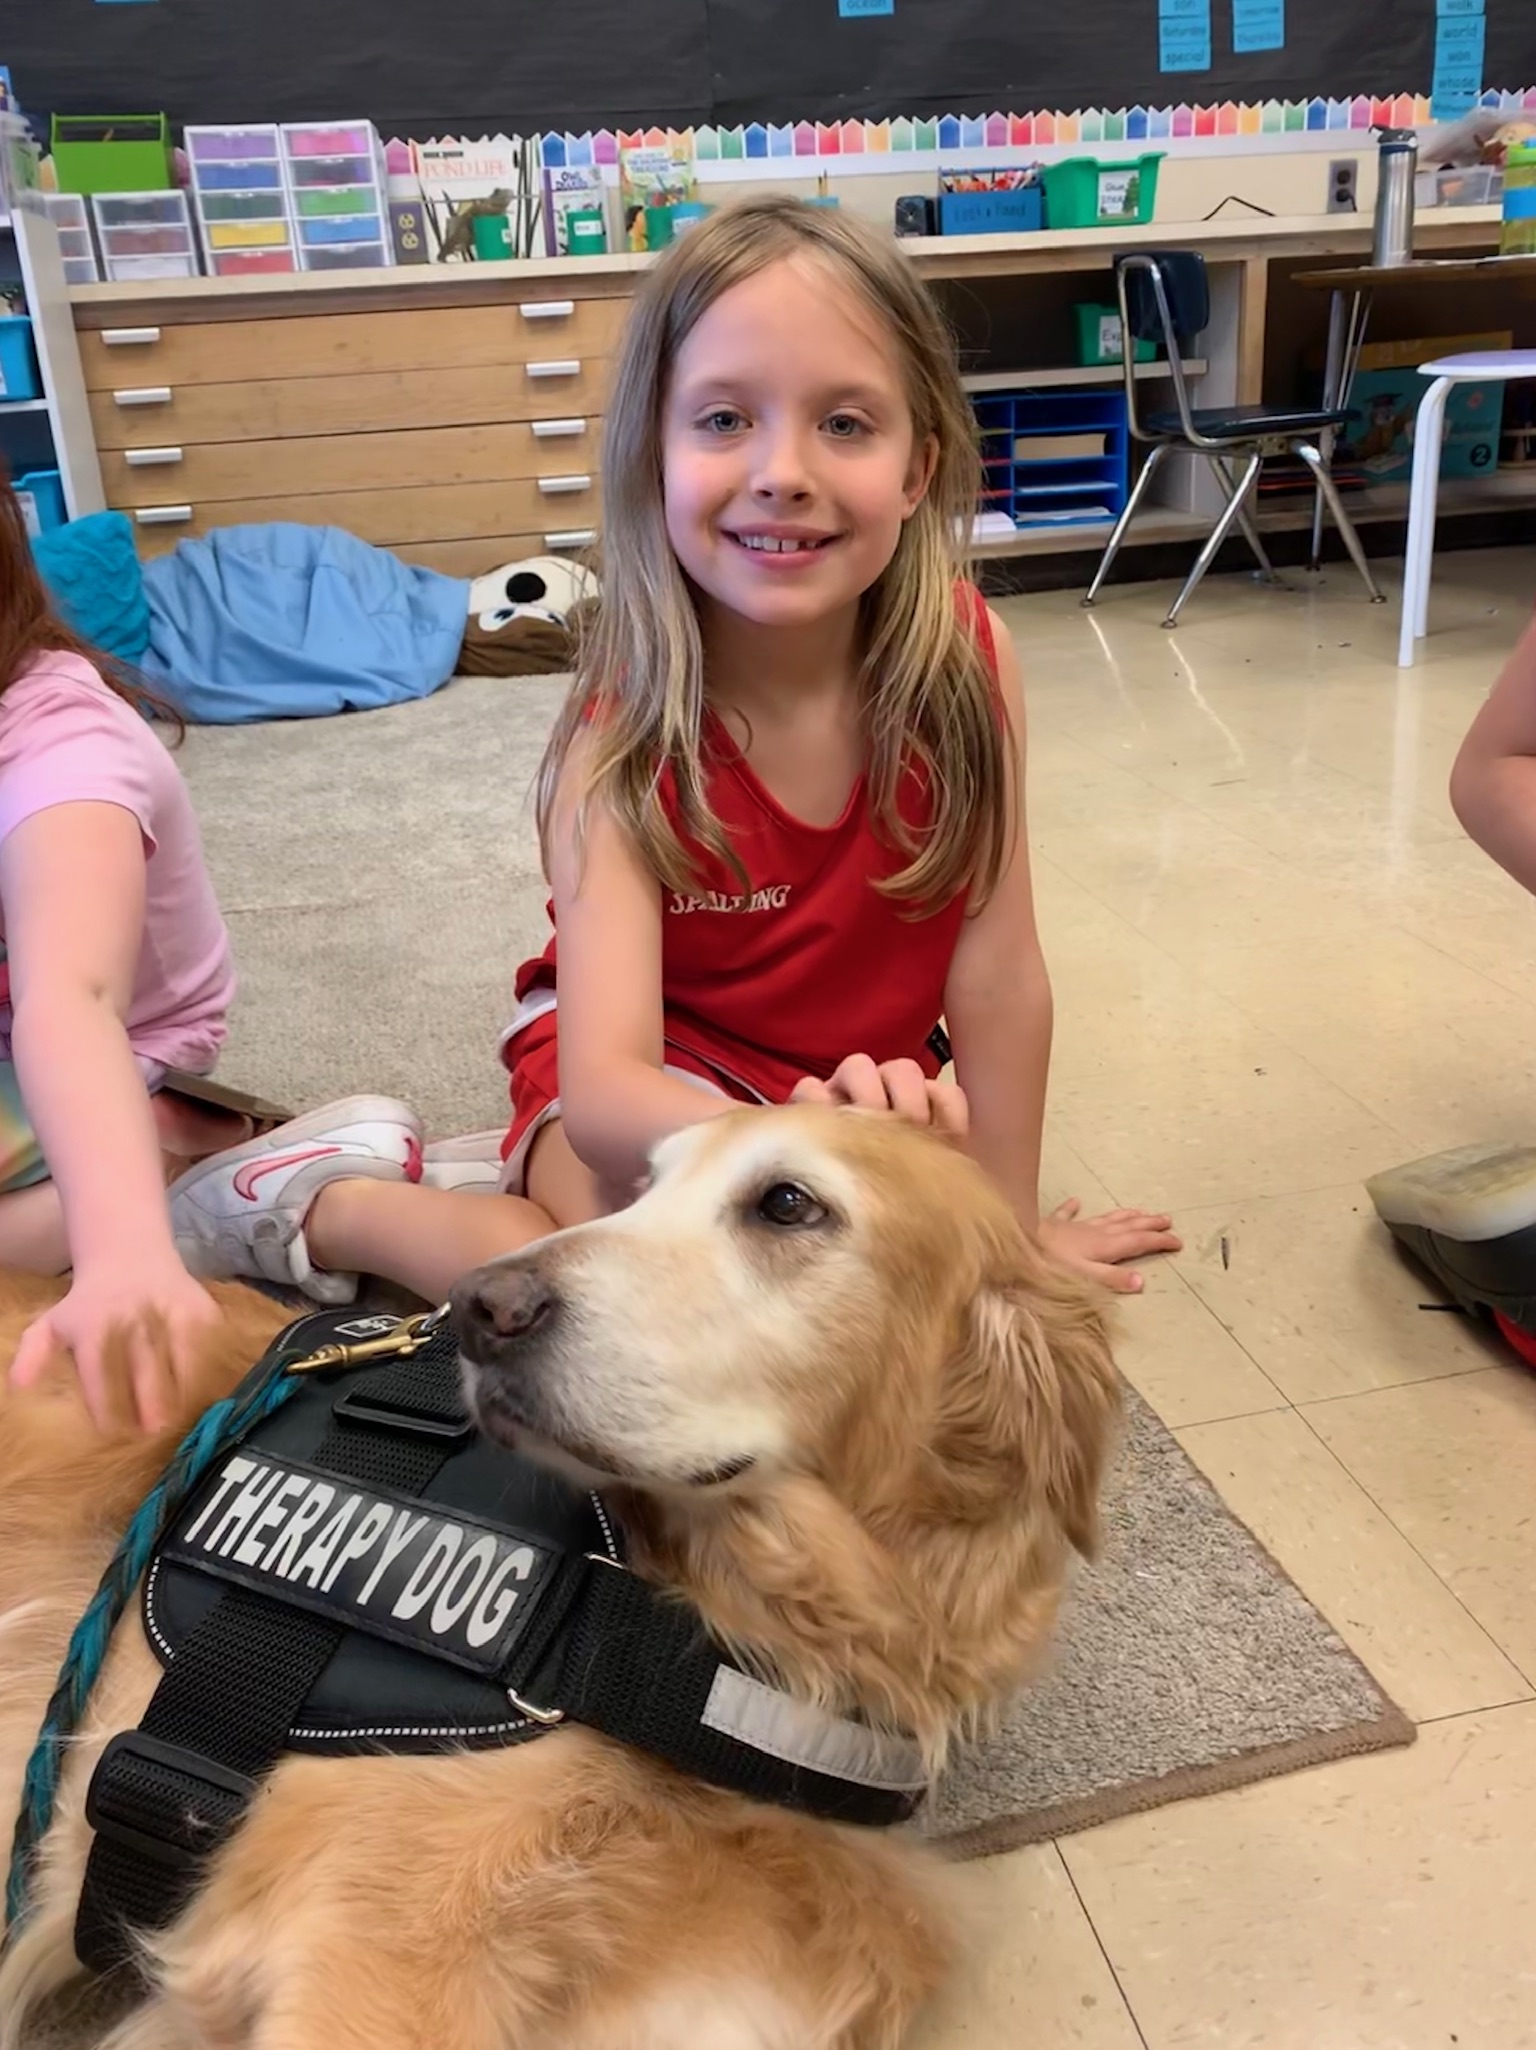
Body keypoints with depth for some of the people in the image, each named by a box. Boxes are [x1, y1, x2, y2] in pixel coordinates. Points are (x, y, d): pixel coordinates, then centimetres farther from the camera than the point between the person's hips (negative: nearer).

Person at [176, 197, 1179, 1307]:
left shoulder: (965, 659, -20)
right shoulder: (624, 739, -27)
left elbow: (999, 979, -13)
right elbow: (603, 1091, -36)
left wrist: (1009, 1224, -7)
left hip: (858, 1083, 6)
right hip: (655, 1084, -5)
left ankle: (523, 1185, 8)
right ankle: (329, 1212, -7)